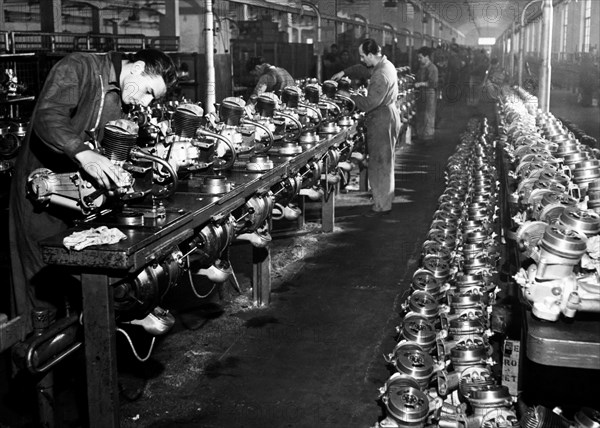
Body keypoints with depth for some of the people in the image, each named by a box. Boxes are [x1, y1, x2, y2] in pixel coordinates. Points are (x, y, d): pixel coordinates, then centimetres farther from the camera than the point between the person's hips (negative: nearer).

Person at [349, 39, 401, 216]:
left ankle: (382, 206, 4)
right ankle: (383, 200, 28)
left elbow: (370, 103, -27)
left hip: (382, 120, -11)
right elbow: (362, 69, 24)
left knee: (379, 164, -3)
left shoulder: (381, 75, -25)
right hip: (387, 116, 11)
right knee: (384, 163, 17)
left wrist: (350, 96, -15)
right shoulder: (385, 64, 8)